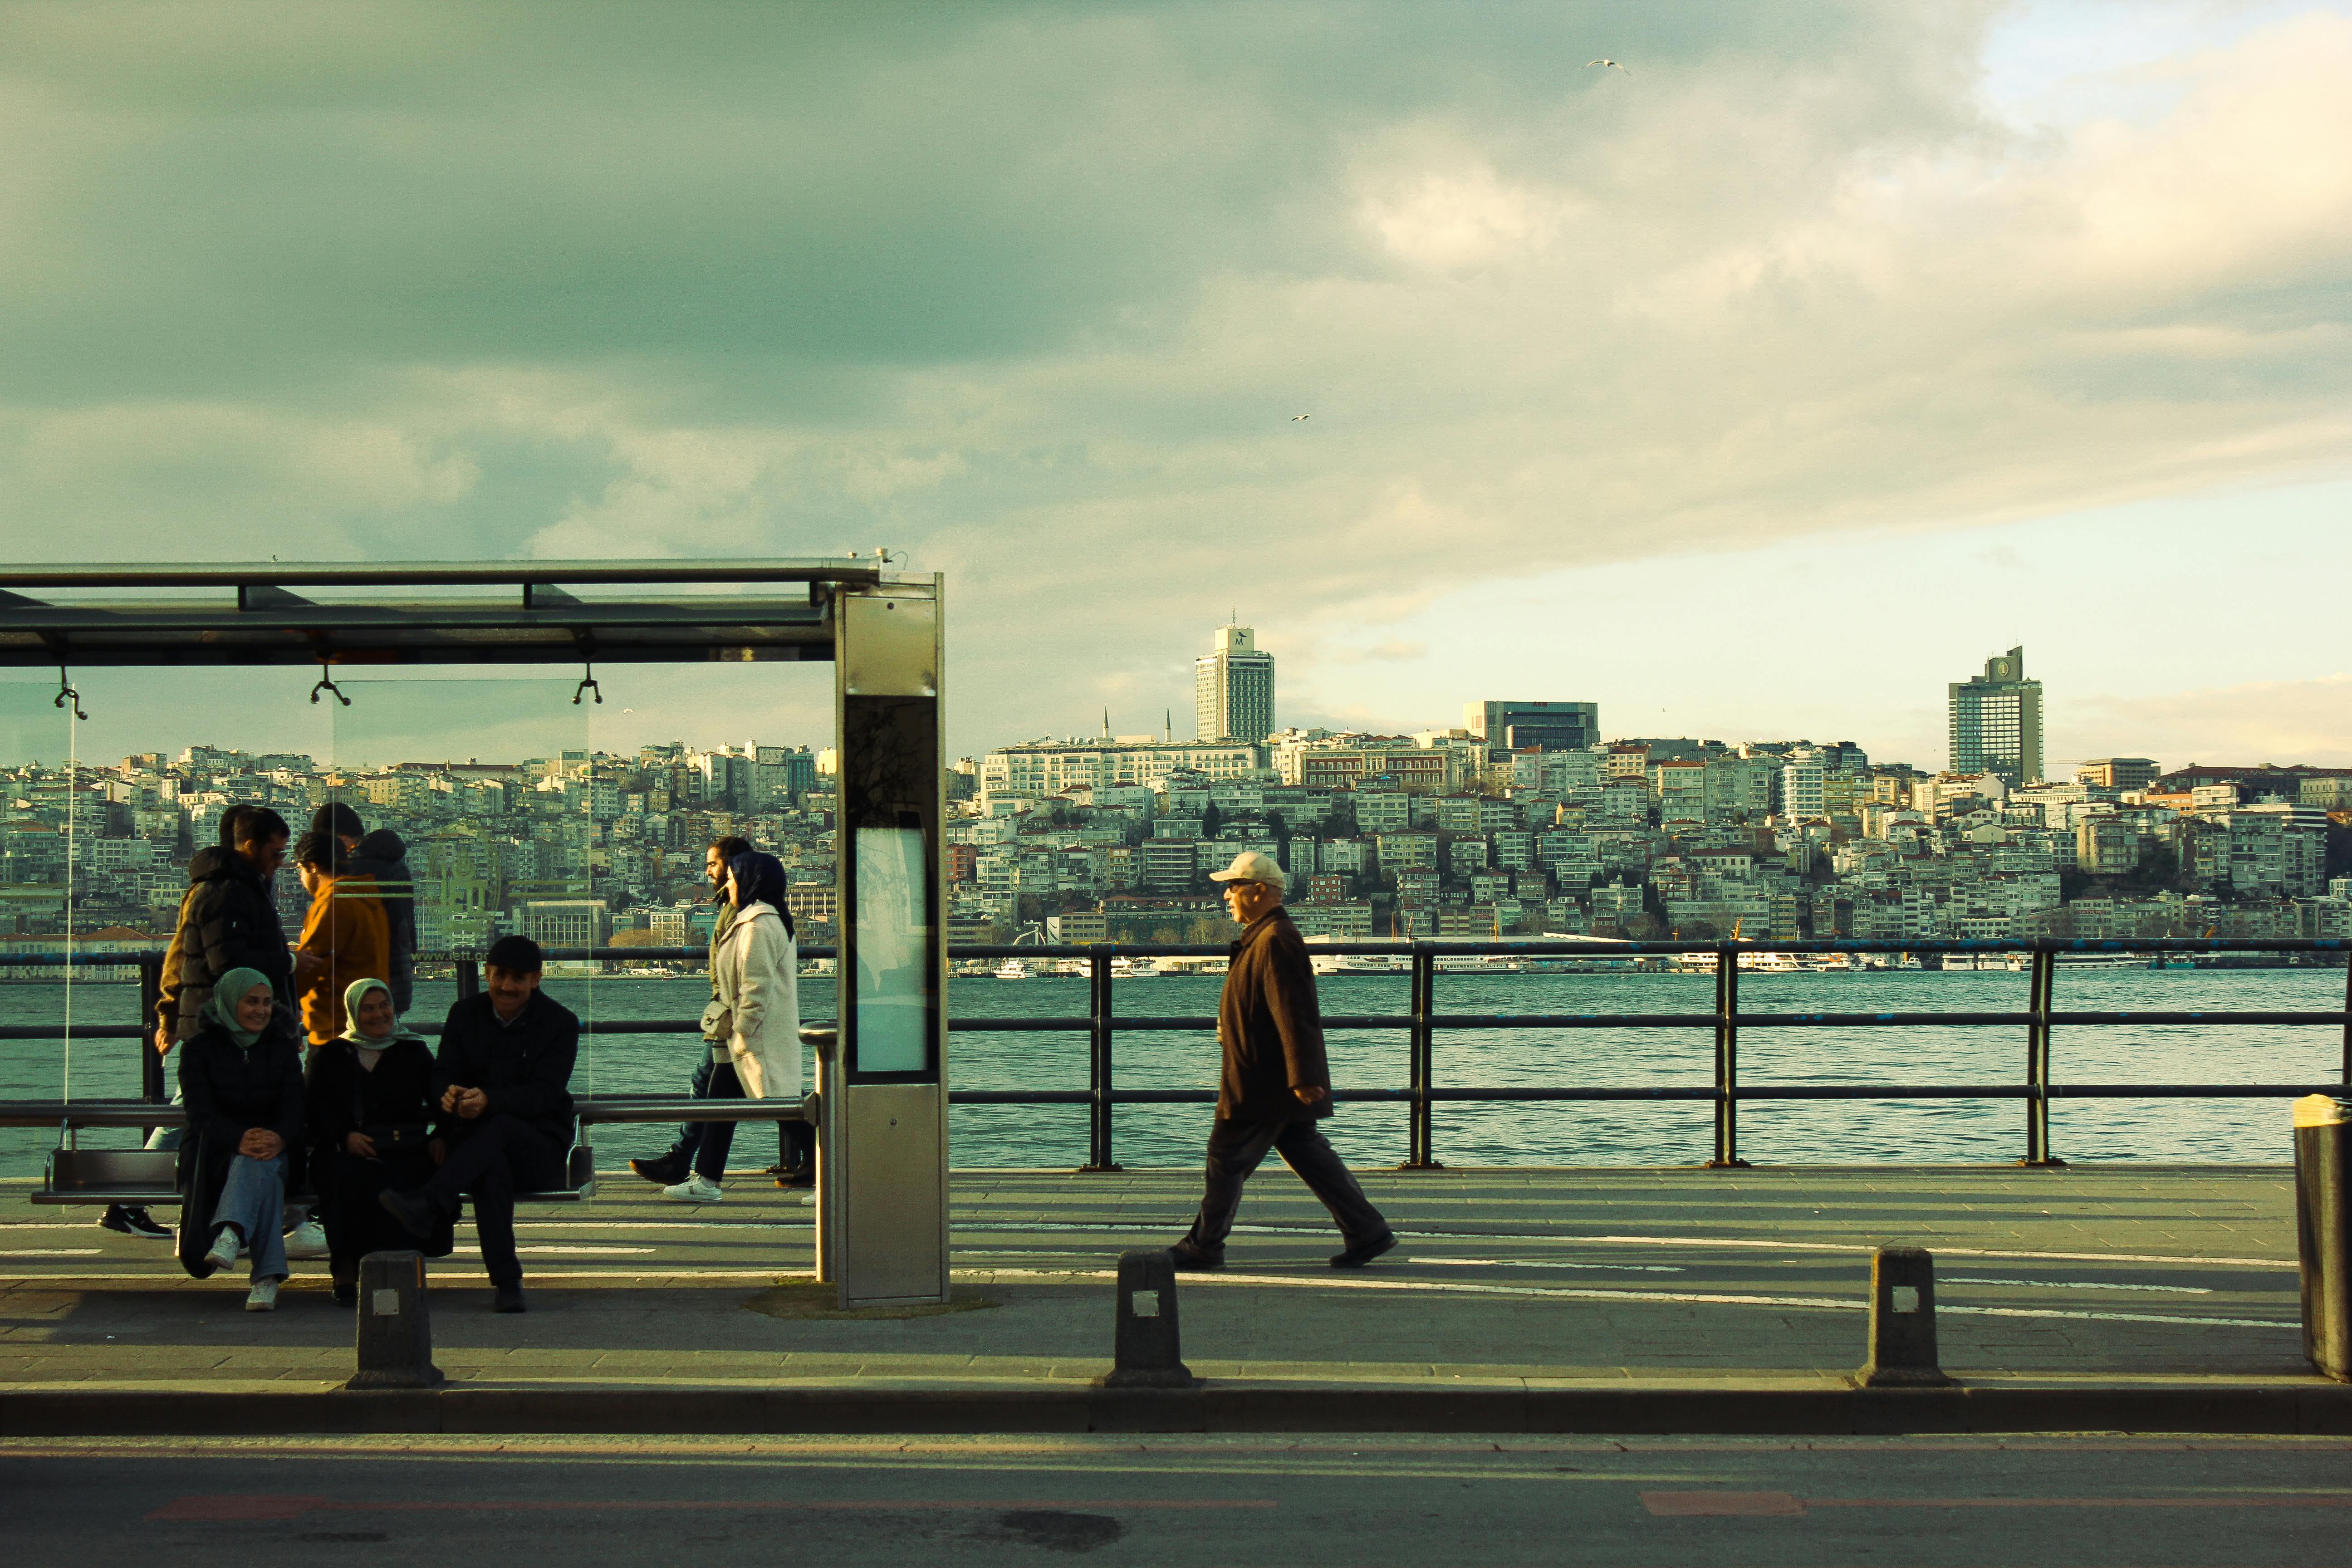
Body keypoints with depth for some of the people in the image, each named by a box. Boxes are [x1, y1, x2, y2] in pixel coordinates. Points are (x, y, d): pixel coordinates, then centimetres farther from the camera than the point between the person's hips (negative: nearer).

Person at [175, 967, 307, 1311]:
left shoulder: (283, 1048, 14)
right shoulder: (199, 1048, 5)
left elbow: (294, 1107, 0)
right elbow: (201, 1114, -9)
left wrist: (280, 1139, -26)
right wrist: (239, 1139, -32)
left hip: (274, 1148, 1)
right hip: (216, 1150, -1)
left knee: (256, 1163, -39)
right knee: (264, 1178, -38)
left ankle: (230, 1234, -67)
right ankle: (268, 1275, -51)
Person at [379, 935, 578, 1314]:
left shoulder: (559, 1023, -1)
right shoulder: (466, 1015, 11)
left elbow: (545, 1093, -15)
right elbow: (445, 1077, 4)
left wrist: (489, 1101, -34)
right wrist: (449, 1096, -24)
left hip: (540, 1146, -1)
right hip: (475, 1143, 1)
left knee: (500, 1126, -37)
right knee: (491, 1166, -37)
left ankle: (427, 1208, -52)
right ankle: (506, 1281, -42)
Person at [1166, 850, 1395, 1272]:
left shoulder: (1276, 941, -19)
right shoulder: (1263, 937, 15)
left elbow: (1295, 1015, -24)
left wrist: (1303, 1078, -27)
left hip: (1263, 1085, -10)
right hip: (1274, 1081, 10)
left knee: (1227, 1158, 0)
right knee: (1307, 1154, 11)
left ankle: (1204, 1246, 10)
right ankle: (1368, 1232, 11)